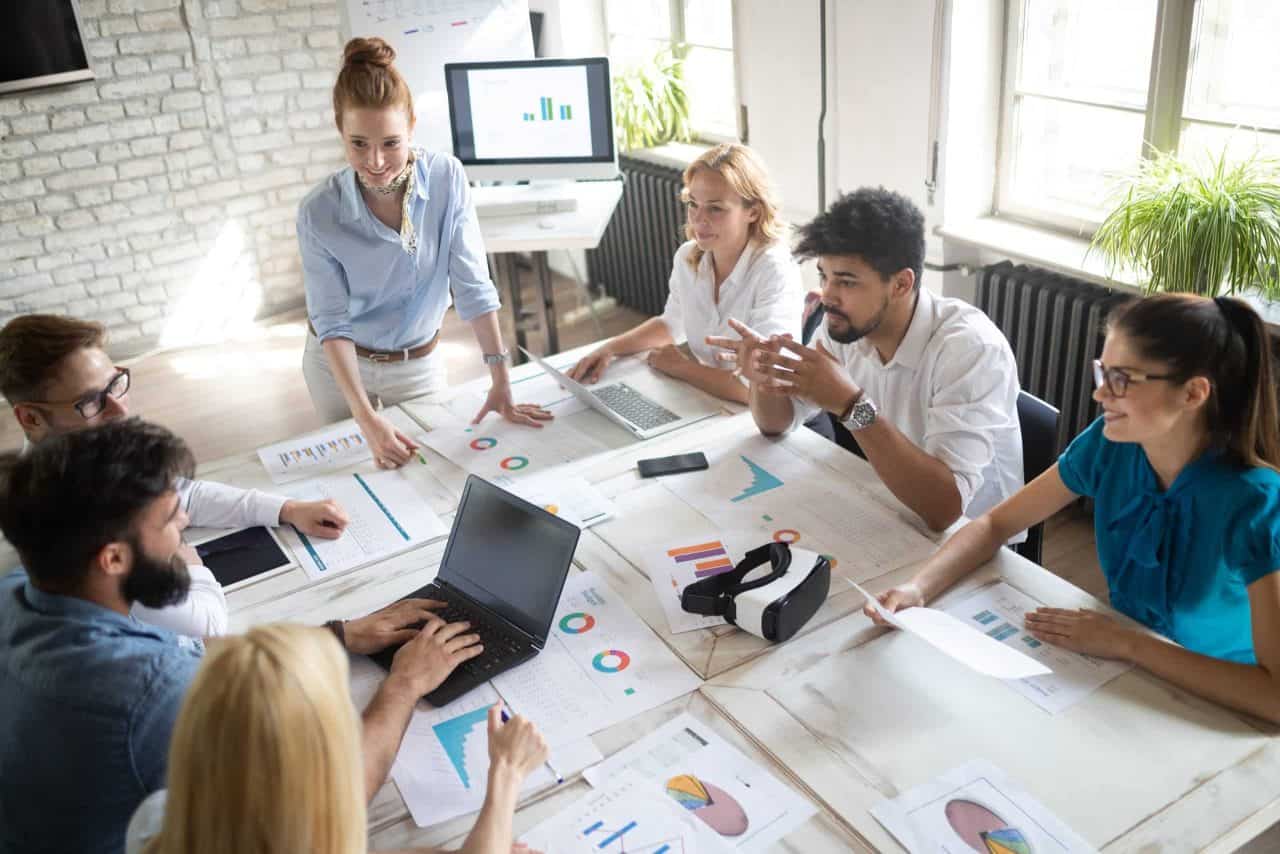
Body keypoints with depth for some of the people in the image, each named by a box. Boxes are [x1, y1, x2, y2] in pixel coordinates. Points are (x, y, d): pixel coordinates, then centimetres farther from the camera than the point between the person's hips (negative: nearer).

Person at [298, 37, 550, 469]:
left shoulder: (446, 177, -20)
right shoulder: (319, 213, -23)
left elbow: (472, 284, -18)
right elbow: (331, 322, -22)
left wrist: (501, 381, -20)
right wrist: (368, 418, -31)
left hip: (419, 364, 1)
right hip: (338, 364, -1)